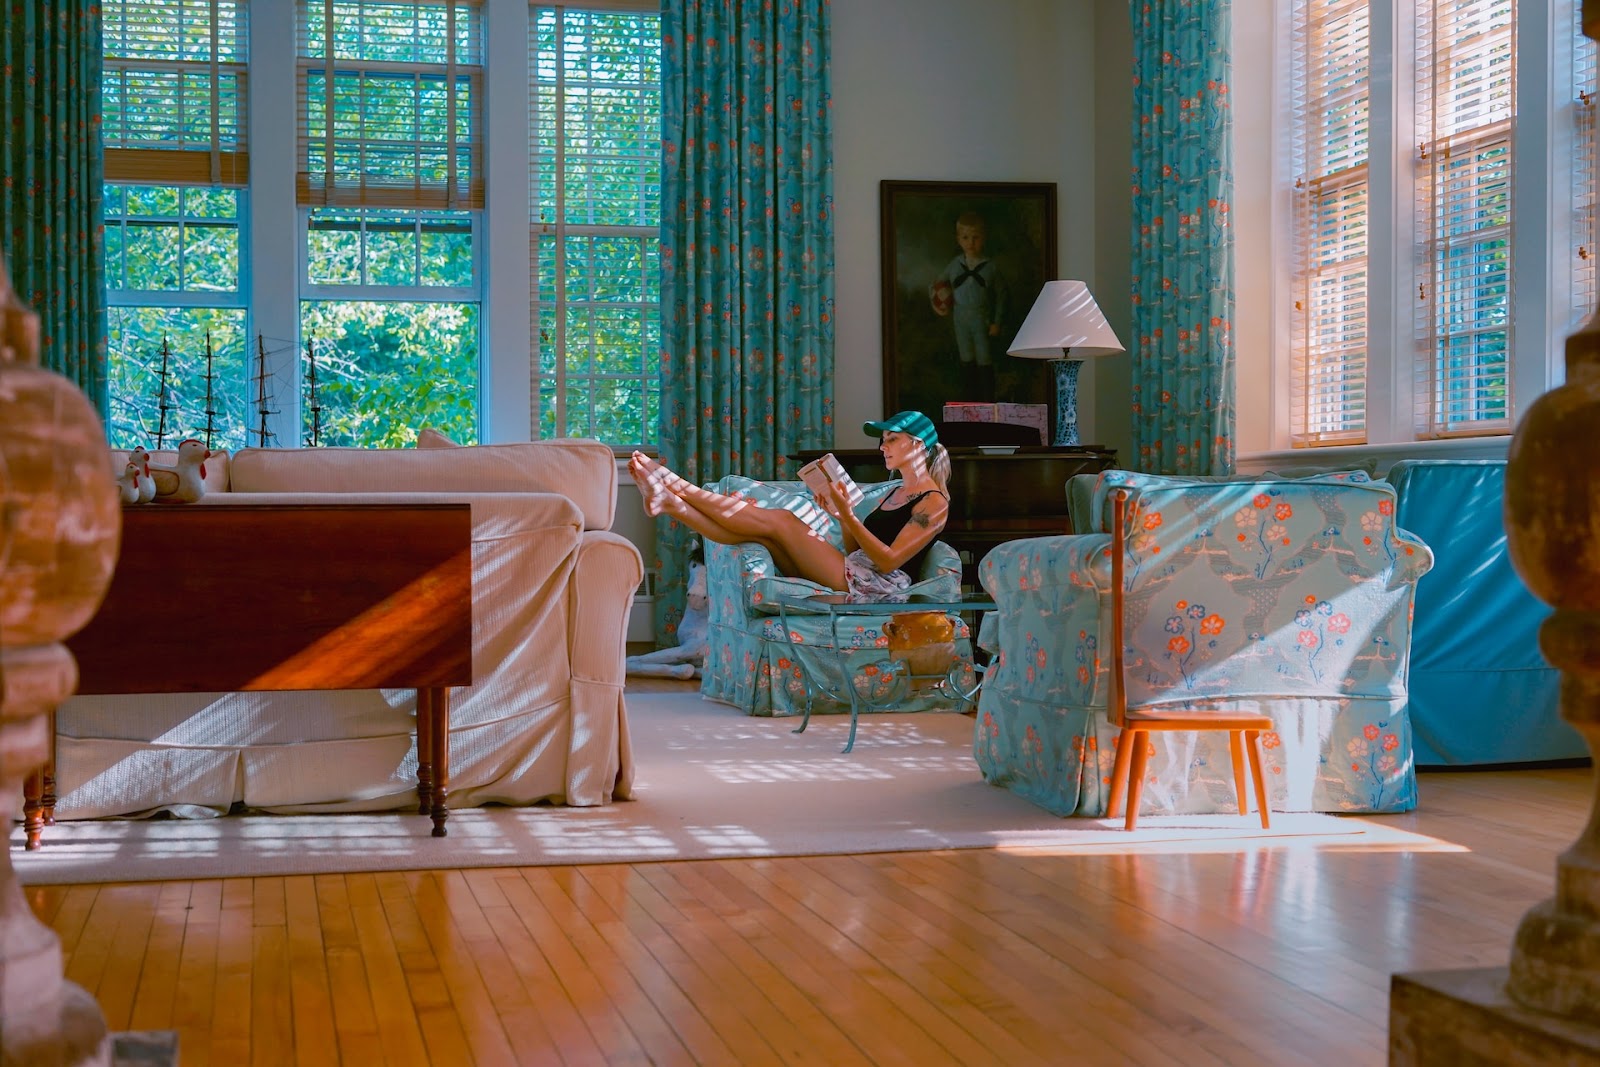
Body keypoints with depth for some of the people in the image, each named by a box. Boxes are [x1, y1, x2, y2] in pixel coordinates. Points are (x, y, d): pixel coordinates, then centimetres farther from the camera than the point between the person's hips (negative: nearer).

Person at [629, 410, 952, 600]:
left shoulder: (934, 502, -3)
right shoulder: (894, 494, 26)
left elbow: (888, 561, -14)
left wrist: (847, 514, -19)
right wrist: (839, 516, 2)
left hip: (878, 586, -8)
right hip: (851, 576, 8)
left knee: (780, 519, -14)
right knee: (758, 532, -9)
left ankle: (675, 486, -9)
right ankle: (669, 502, -14)